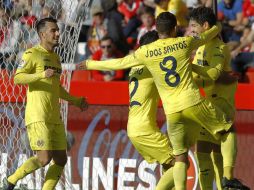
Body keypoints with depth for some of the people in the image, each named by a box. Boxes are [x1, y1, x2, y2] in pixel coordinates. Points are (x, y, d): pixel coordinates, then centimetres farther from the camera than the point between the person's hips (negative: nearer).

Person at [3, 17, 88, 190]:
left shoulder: (55, 57, 20)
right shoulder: (32, 54, -5)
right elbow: (17, 78, -15)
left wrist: (76, 101, 28)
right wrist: (42, 75, -26)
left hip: (55, 118, 8)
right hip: (38, 117, -8)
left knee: (61, 160, 3)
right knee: (44, 158, -15)